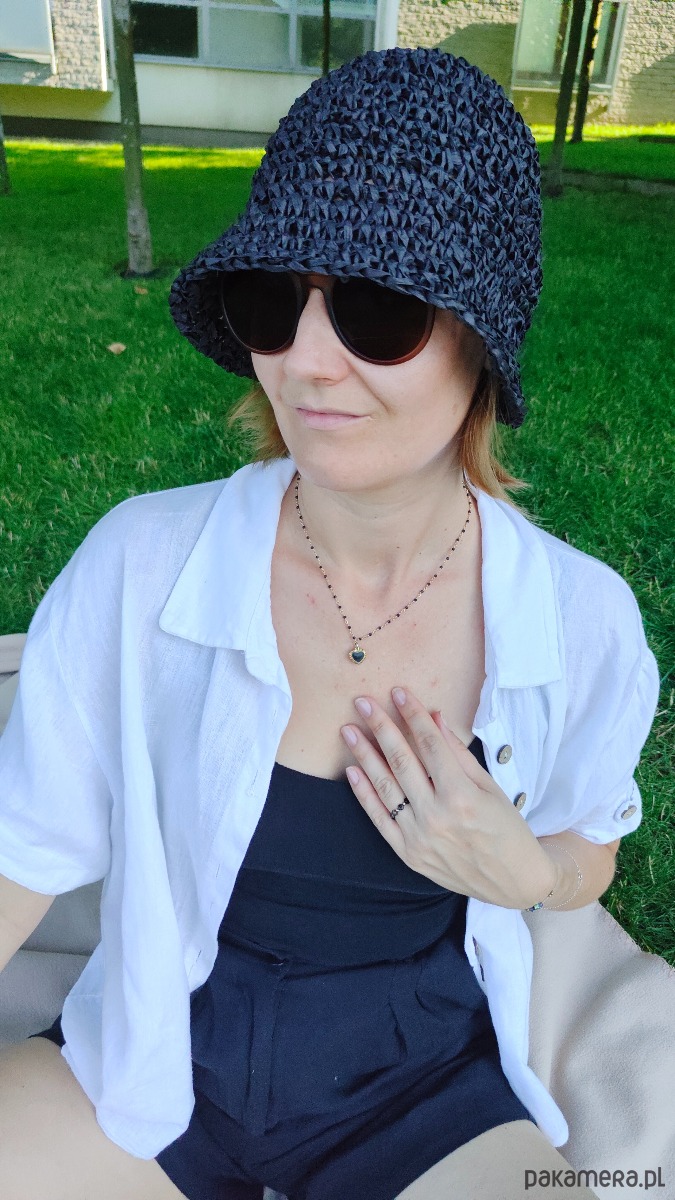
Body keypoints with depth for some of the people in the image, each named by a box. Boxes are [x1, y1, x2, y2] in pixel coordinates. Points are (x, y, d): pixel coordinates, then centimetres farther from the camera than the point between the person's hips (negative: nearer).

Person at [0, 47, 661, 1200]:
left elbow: (587, 860, 2)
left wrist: (518, 872, -19)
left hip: (423, 1082, 1)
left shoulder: (585, 620, -16)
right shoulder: (141, 565, -20)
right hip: (161, 1054, 1)